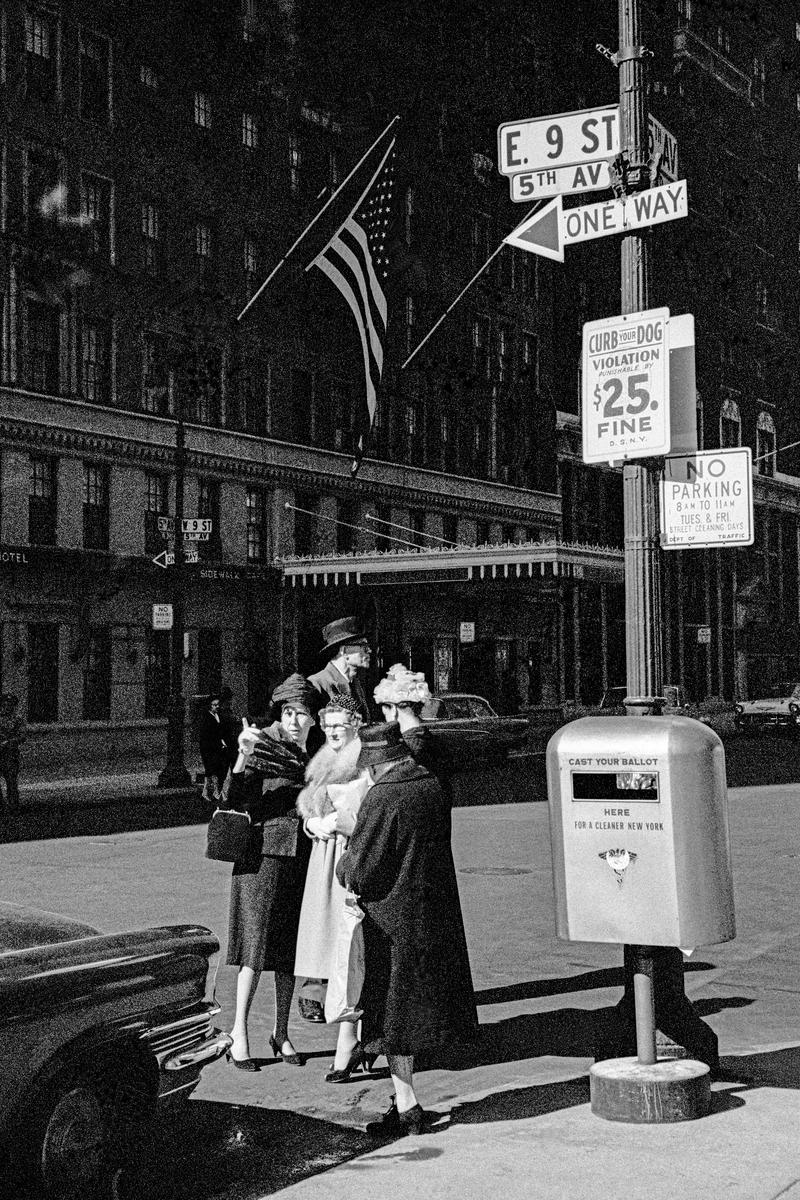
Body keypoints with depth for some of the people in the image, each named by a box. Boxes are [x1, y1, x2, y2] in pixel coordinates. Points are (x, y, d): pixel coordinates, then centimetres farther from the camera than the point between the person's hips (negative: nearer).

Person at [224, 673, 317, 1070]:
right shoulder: (264, 746, -7)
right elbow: (235, 799, -17)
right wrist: (243, 755, -29)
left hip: (302, 858, 5)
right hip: (265, 852, -5)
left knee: (290, 948, 9)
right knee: (257, 946, -6)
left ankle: (281, 1033, 19)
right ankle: (239, 1033, 2)